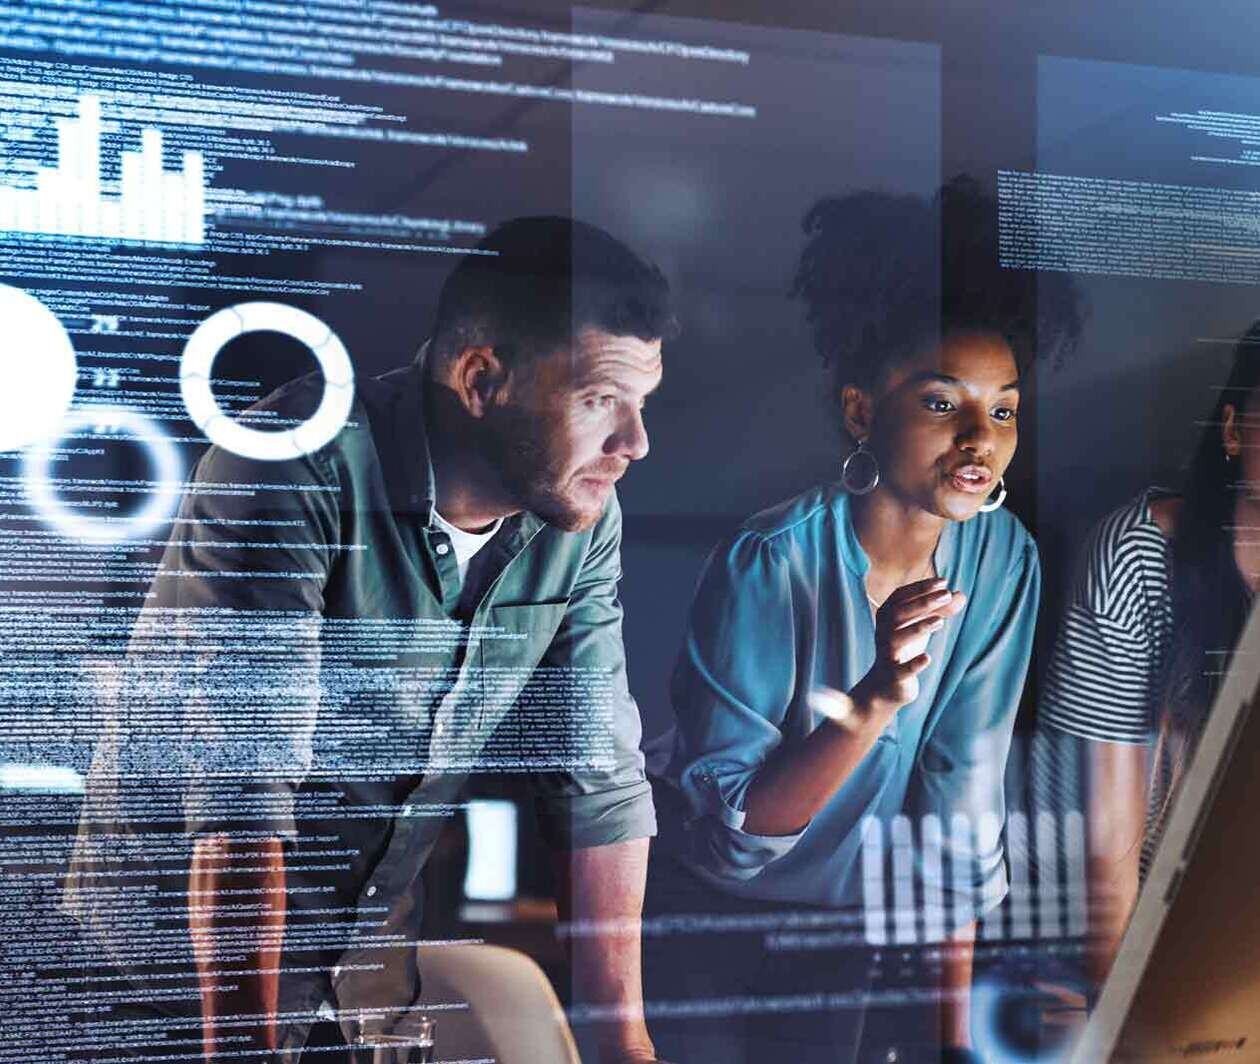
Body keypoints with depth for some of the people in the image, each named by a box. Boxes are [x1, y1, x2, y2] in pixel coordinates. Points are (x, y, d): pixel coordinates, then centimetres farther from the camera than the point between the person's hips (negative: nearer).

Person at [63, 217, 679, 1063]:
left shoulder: (582, 521, -6)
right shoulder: (300, 469, -24)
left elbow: (600, 776, -2)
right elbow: (241, 793, -28)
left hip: (371, 928, 5)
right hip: (186, 922, -5)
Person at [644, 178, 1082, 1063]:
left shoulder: (1005, 561, -14)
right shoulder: (768, 564, -27)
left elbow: (963, 799, -7)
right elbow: (726, 836, -27)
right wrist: (878, 699, -40)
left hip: (844, 927, 4)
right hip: (708, 926, -3)